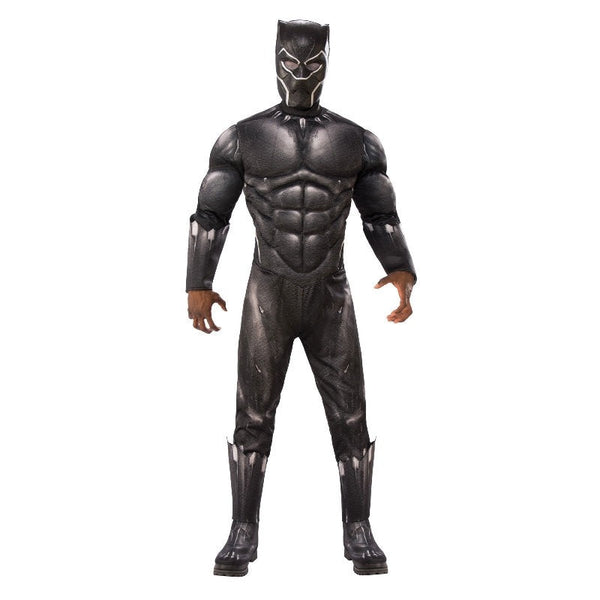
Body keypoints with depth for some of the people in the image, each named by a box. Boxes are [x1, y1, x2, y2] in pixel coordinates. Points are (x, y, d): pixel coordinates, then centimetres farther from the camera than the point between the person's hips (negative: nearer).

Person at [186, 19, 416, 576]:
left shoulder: (357, 141, 4)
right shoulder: (242, 137, 1)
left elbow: (382, 220, 4)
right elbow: (209, 215, 1)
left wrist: (403, 275, -14)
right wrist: (197, 288, -6)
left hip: (329, 299, 1)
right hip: (267, 298, -1)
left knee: (349, 414, -2)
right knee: (253, 416, -1)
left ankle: (358, 533, 10)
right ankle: (243, 534, 10)